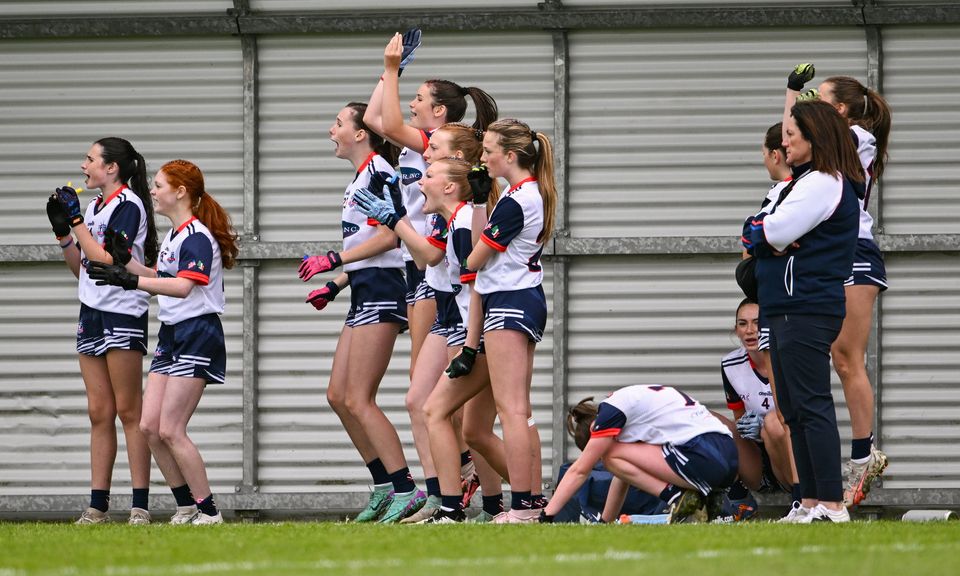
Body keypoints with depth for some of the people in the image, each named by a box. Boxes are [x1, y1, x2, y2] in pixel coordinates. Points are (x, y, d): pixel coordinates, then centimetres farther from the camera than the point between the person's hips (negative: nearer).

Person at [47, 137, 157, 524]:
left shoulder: (128, 205, -9)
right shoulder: (94, 207, 15)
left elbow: (106, 259, -19)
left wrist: (76, 220, -14)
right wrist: (62, 231, 7)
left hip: (122, 315, -8)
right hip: (92, 314, 8)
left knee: (128, 410, -7)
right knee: (99, 413, 6)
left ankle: (140, 505, -6)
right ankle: (98, 505, 5)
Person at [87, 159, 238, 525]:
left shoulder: (197, 237, -16)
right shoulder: (173, 236, 14)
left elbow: (183, 286, -30)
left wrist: (132, 281, -39)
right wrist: (126, 264, 13)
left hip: (197, 337, -10)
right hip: (170, 336, 10)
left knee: (170, 430, -11)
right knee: (149, 426, 3)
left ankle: (208, 510, -3)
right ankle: (186, 506, 12)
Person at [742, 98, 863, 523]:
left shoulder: (823, 183, -11)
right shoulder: (806, 181, 22)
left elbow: (774, 232, -19)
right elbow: (761, 233, 16)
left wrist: (757, 231, 3)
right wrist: (765, 236, -6)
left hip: (806, 309, -11)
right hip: (787, 310, 11)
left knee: (811, 406, -13)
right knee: (794, 410, 11)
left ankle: (832, 505, -15)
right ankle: (810, 504, 14)